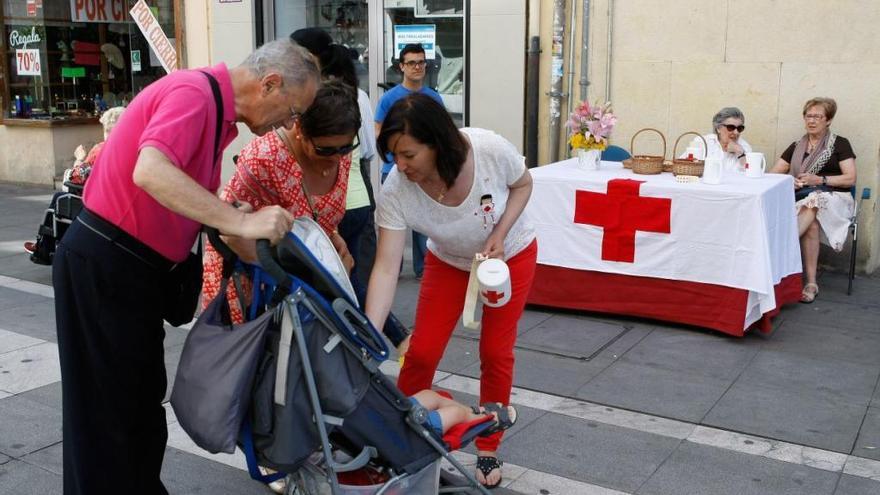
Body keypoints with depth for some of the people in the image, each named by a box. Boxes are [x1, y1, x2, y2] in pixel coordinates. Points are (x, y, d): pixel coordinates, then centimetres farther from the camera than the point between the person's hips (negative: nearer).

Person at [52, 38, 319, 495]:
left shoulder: (218, 113, 12)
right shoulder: (194, 92, -19)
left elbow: (199, 201, 15)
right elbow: (150, 173, -35)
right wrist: (241, 223, -34)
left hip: (132, 266, 10)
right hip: (104, 264, -10)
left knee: (139, 402, 17)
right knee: (112, 409, 1)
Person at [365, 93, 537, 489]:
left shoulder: (491, 149, -34)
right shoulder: (395, 192, -32)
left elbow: (523, 184, -12)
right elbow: (386, 269, -32)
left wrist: (499, 234, -26)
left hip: (511, 255, -1)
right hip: (449, 262, 1)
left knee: (496, 354, -2)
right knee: (421, 352, -5)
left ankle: (489, 450, 18)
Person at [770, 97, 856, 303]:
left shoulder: (840, 144, 8)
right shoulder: (796, 146, 18)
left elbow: (850, 178, -1)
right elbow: (773, 174, 12)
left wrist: (819, 180, -15)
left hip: (833, 197, -2)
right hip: (802, 197, 2)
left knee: (813, 202, -39)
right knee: (811, 223, -34)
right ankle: (811, 283, -38)